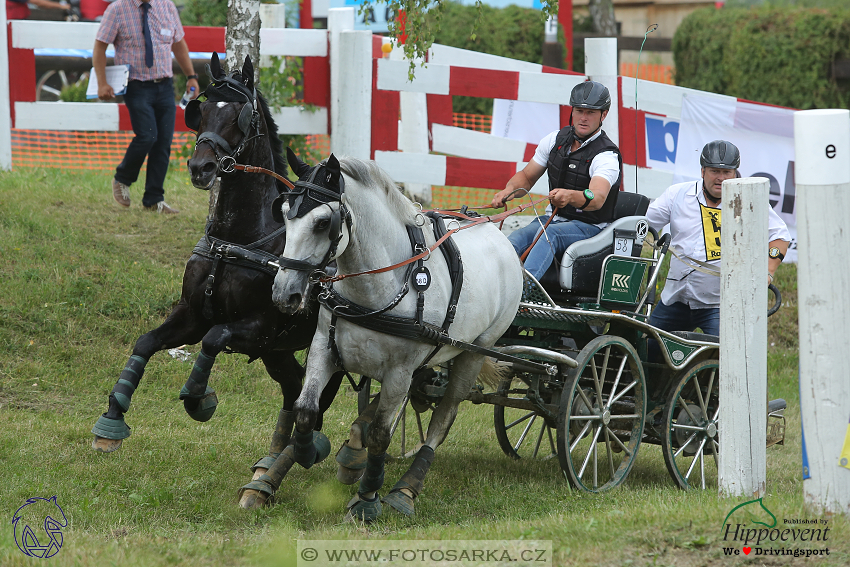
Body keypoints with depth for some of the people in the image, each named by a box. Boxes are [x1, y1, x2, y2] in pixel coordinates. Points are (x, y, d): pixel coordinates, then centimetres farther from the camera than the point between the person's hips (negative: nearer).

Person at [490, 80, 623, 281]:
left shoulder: (607, 156, -14)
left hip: (589, 225, -6)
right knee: (515, 239, -27)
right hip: (553, 218, 6)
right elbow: (527, 177, 16)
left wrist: (571, 196, -56)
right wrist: (509, 191, -8)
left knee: (548, 234, -38)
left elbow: (597, 198, -34)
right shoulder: (556, 140, 7)